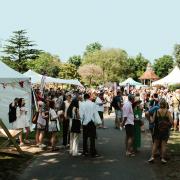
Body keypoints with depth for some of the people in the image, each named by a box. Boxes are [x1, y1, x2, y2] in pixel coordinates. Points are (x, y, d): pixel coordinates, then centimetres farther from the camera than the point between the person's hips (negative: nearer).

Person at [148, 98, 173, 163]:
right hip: (165, 130, -1)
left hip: (157, 129, 1)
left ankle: (152, 157, 5)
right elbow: (171, 122, -11)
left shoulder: (156, 111, -5)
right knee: (164, 144, 6)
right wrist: (168, 125, 9)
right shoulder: (168, 112, -9)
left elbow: (153, 121, -7)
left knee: (155, 143, 11)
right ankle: (163, 158, 8)